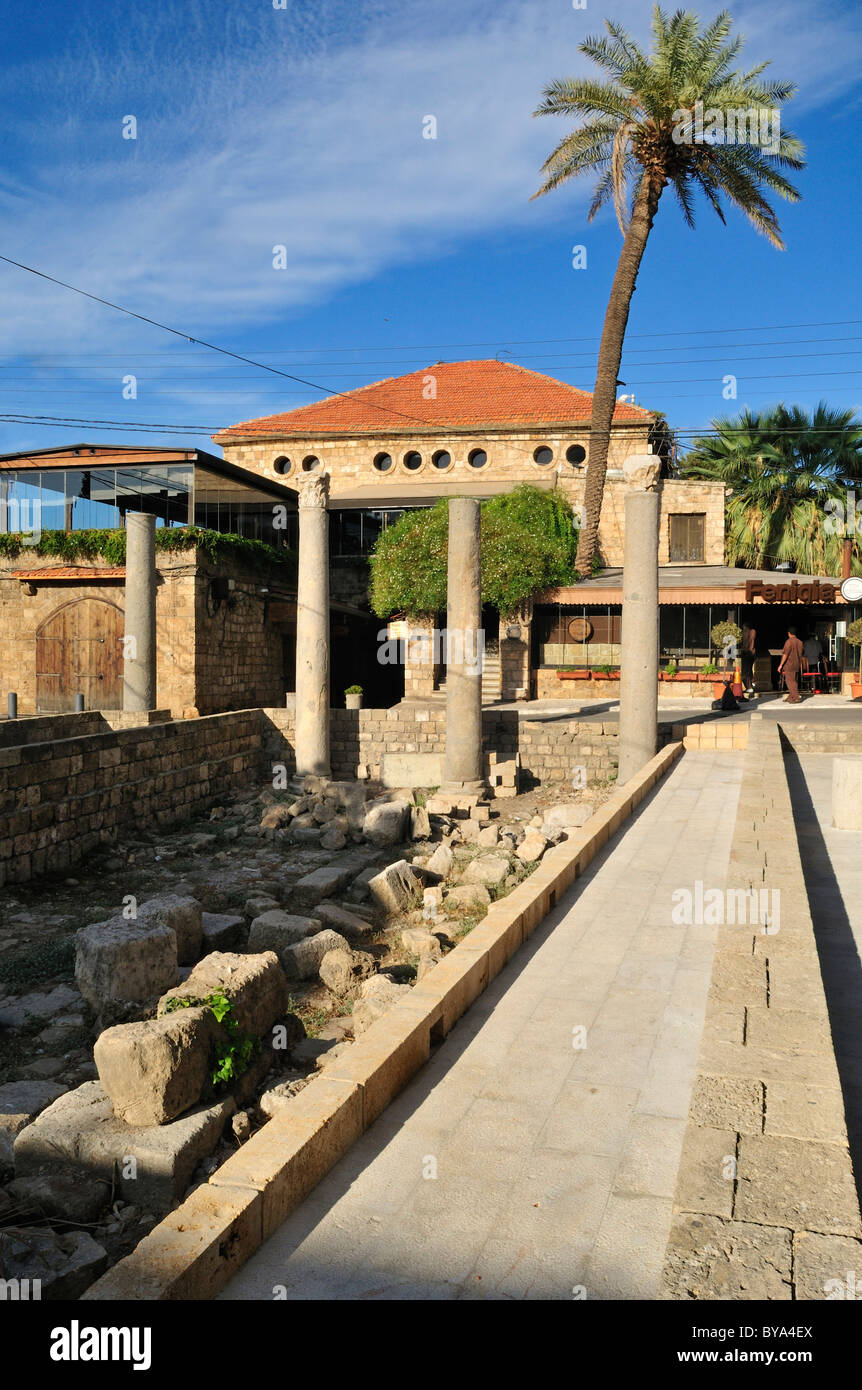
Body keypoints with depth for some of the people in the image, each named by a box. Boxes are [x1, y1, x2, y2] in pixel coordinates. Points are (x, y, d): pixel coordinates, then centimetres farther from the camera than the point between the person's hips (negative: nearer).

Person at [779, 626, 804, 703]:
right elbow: (800, 655, 14)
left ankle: (796, 698, -11)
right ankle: (790, 697, 20)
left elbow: (785, 654, -17)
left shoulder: (789, 642, -14)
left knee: (791, 682, -6)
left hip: (789, 665, -8)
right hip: (797, 665, 8)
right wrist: (800, 665, 21)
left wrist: (781, 665, -12)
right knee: (794, 681, 13)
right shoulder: (799, 642, 9)